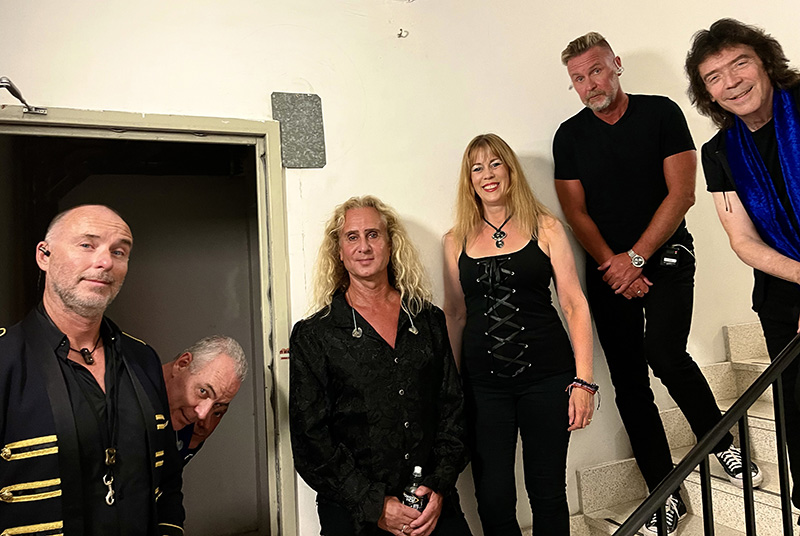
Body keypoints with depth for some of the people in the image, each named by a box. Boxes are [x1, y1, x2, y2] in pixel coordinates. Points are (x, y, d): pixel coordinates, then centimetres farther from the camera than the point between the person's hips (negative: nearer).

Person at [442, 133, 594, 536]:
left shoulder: (545, 228, 3)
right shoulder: (456, 241, 7)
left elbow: (574, 305, 1)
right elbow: (454, 315, 12)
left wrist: (583, 380, -6)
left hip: (546, 377, -1)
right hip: (483, 384, 1)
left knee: (547, 491, 9)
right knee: (493, 499, 5)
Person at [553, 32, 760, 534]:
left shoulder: (661, 113, 0)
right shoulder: (569, 136, 5)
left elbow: (681, 194, -7)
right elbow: (577, 212, 2)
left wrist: (635, 258, -12)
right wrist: (614, 266, -9)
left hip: (665, 255, -2)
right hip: (608, 268, 3)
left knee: (663, 352, -23)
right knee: (628, 381, 1)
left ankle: (721, 440, 8)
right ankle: (667, 495, 14)